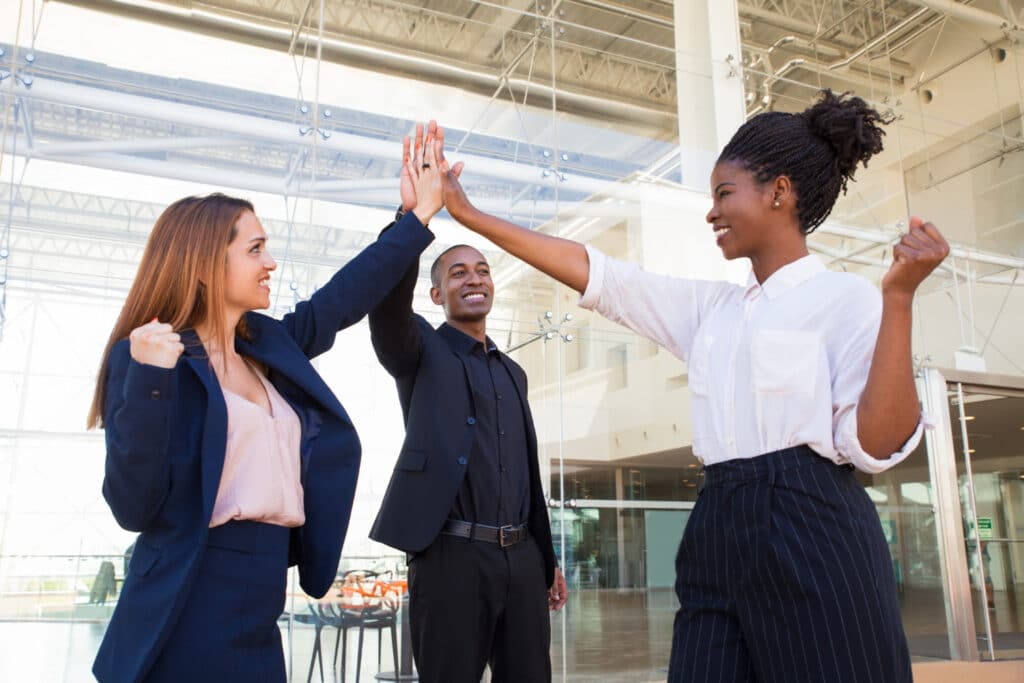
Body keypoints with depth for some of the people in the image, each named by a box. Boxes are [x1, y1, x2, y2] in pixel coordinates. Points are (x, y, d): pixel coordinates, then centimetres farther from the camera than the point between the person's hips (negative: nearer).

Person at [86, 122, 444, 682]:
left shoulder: (269, 347, 10)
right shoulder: (143, 354, -9)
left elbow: (347, 297, 17)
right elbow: (135, 507, -16)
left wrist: (421, 214, 17)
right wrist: (150, 379, -27)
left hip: (261, 606, 7)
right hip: (185, 615, -7)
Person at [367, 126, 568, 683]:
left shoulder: (512, 373, 18)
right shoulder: (420, 351, 3)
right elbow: (387, 301, -20)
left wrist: (547, 559, 18)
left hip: (521, 556, 5)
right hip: (451, 554, -5)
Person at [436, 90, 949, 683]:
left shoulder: (844, 298, -2)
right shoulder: (710, 308, 15)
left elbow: (877, 445, -12)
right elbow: (590, 271, 13)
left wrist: (900, 295, -17)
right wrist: (468, 214, 13)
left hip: (814, 538, -5)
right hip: (717, 538, 6)